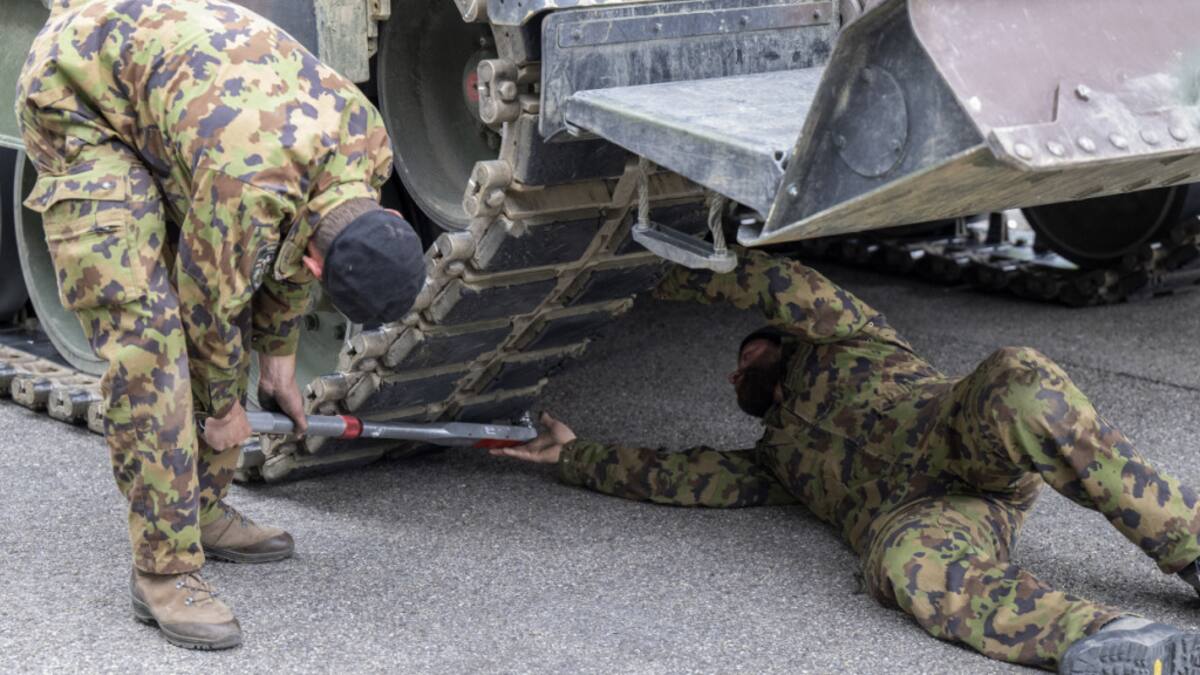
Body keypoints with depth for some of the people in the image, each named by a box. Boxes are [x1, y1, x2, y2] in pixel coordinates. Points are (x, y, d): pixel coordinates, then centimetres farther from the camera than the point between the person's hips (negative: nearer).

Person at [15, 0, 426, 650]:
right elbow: (209, 305, -20)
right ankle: (166, 569, -13)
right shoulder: (247, 185, -38)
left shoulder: (367, 143, -14)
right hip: (74, 91, -8)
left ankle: (202, 510, 21)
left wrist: (278, 364, 14)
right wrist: (223, 408, -2)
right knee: (144, 328, -17)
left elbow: (290, 247, 5)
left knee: (226, 277, 8)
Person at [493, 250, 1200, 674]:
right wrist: (571, 453, 39)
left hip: (974, 445, -2)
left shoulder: (842, 341, 30)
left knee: (1020, 382, -40)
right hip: (915, 513, 2)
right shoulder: (778, 457, 40)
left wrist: (672, 277, 23)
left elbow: (782, 283, 14)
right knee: (907, 568, -39)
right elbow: (680, 476, 33)